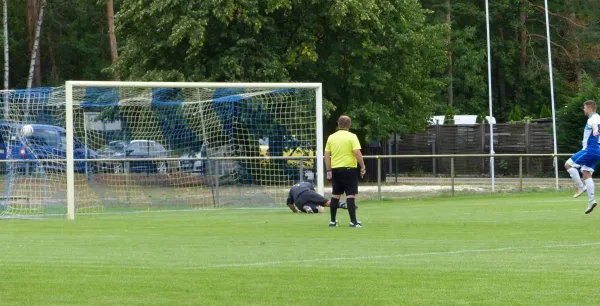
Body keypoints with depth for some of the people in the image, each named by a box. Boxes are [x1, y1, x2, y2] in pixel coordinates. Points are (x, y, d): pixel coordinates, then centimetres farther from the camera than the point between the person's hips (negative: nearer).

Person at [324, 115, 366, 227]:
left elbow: (326, 155, 7)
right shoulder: (352, 137, -7)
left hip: (335, 169, 5)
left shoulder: (331, 137, 7)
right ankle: (353, 221, -7)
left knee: (335, 195, 11)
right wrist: (363, 167, -8)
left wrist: (329, 170, 12)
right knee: (351, 195, -4)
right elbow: (357, 152, -16)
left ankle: (332, 221, 15)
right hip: (349, 169, -5)